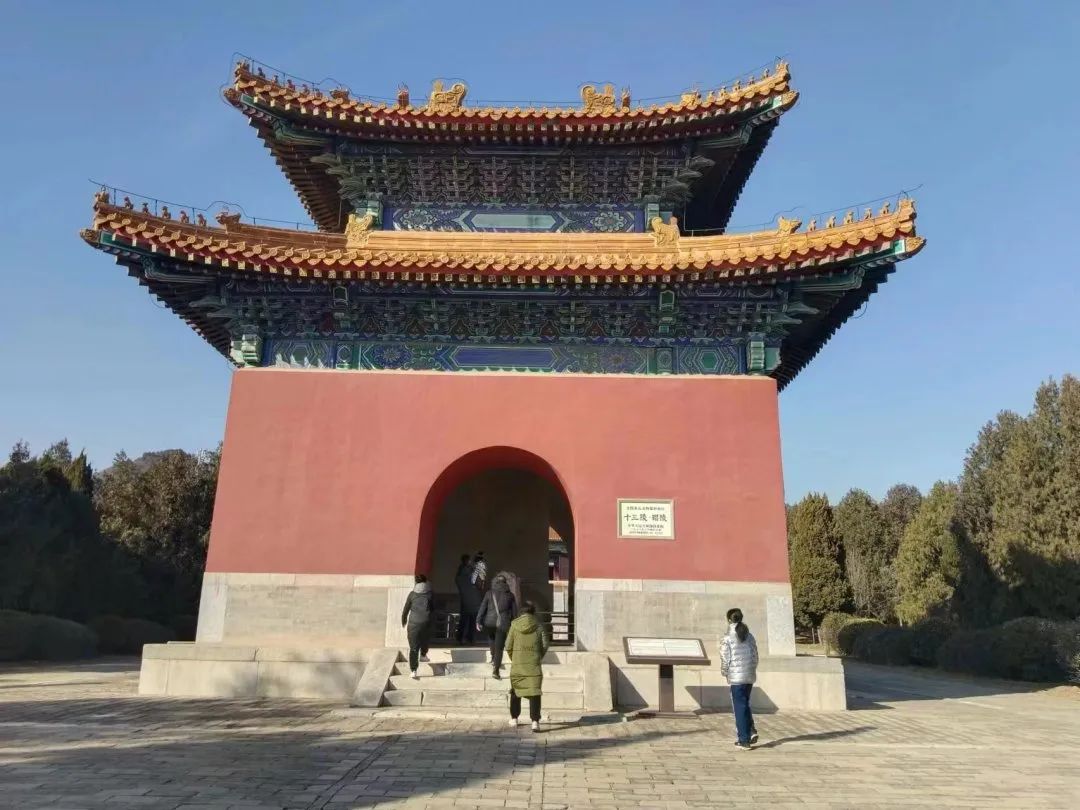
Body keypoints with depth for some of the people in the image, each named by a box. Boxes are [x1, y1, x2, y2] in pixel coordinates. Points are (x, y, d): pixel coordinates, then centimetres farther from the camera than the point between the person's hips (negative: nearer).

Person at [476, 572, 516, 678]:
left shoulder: (489, 593, 4)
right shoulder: (510, 595, 7)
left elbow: (483, 607, -3)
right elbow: (514, 611, 9)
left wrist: (478, 621, -5)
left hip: (490, 622, 1)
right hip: (503, 623, -1)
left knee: (492, 639, 32)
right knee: (499, 647, 3)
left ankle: (494, 658, 26)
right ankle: (496, 670, -1)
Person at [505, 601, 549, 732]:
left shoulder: (514, 625, 0)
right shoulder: (538, 626, 0)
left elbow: (508, 646, 0)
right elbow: (544, 646, -1)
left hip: (517, 664, 1)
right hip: (533, 665, -1)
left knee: (515, 691, 18)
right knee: (534, 692, -1)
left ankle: (514, 718, 28)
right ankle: (535, 721, -10)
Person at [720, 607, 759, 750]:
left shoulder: (728, 639, -12)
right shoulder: (750, 636, 4)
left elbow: (725, 660, -10)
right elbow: (755, 656, 7)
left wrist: (724, 672, 8)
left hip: (737, 677, -5)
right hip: (750, 676, 5)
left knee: (739, 707, 3)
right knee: (745, 704, 22)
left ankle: (744, 740, 5)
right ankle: (751, 731, 11)